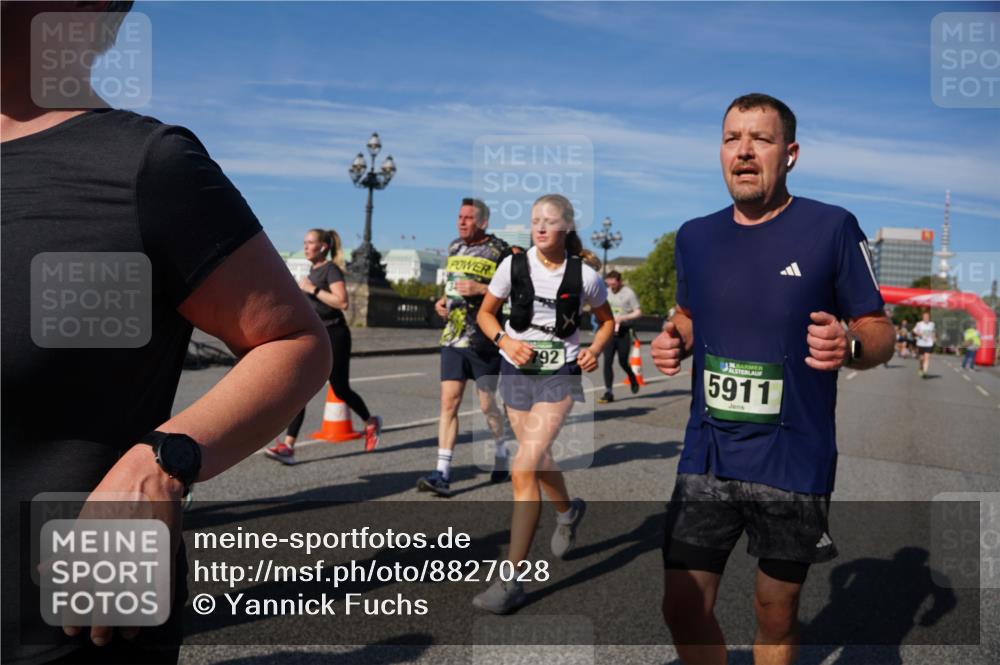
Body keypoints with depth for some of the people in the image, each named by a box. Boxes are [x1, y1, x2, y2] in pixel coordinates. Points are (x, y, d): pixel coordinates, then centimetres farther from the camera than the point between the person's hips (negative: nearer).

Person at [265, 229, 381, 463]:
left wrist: (312, 289, -21)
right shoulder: (313, 271, 15)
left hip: (334, 336, -7)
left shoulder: (331, 269, -10)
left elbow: (343, 302, -24)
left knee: (340, 390, 5)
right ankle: (288, 446, -9)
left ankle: (371, 423, 31)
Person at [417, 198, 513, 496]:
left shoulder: (500, 251, -6)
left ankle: (501, 454, 33)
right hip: (453, 338, 5)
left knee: (487, 404, 7)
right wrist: (444, 300, 9)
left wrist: (480, 288, -20)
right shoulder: (454, 247, 14)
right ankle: (442, 473, -5)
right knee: (449, 402, -4)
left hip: (484, 340, -5)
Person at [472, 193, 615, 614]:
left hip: (559, 376, -3)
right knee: (539, 460, 19)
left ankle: (511, 580, -7)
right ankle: (568, 511, 53)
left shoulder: (584, 275, -6)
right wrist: (503, 340, -13)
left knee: (523, 469, -15)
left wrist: (594, 350, -8)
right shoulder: (514, 266, -4)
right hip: (517, 371, 4)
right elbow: (485, 313, 6)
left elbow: (607, 320, 10)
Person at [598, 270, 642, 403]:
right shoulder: (606, 293, 10)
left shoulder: (629, 293, -5)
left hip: (624, 332, -4)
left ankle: (633, 380, 35)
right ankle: (608, 393, -1)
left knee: (623, 362, 2)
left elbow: (638, 313, -6)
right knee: (607, 362, -5)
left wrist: (622, 318, -18)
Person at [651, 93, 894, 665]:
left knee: (776, 617, 14)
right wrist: (673, 342, -1)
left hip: (793, 462, -3)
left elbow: (880, 331, -2)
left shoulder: (832, 227, -7)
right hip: (707, 455, 3)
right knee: (683, 608, 8)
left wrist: (848, 346, -24)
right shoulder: (695, 236, 6)